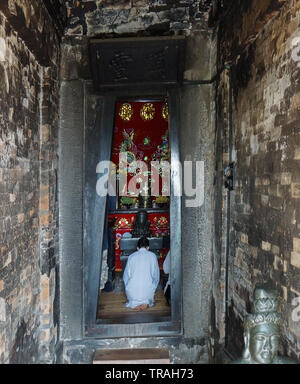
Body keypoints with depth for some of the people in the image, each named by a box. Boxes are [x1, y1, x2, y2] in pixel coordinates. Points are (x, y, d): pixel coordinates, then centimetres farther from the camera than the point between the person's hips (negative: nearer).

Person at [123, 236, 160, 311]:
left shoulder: (131, 256, 7)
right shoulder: (152, 256, 5)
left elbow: (126, 276, 9)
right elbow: (156, 276, 8)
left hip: (132, 292, 1)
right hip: (147, 290, -1)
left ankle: (134, 303, 2)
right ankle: (146, 302, 1)